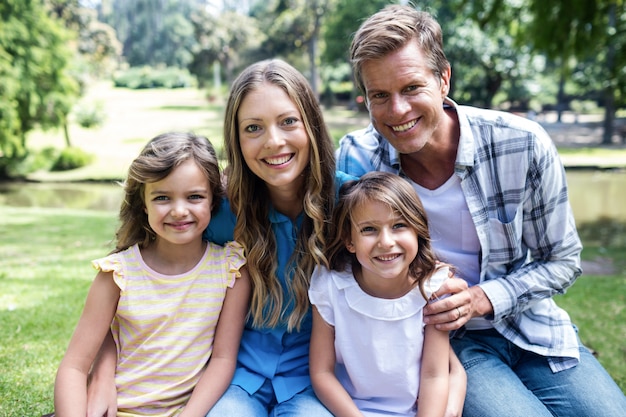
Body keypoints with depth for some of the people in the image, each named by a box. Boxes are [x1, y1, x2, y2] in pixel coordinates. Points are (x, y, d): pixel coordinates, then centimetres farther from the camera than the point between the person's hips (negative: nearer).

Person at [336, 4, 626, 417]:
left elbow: (562, 261, -4)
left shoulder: (523, 145, -15)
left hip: (529, 329, 2)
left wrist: (483, 299, -20)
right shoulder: (356, 157, -14)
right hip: (438, 340, -2)